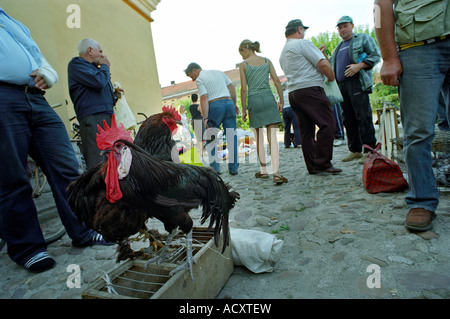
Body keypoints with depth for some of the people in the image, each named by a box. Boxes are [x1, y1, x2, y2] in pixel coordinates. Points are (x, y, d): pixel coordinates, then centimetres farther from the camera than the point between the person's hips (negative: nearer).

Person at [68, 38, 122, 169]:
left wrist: (114, 94, 14)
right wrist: (105, 66, 5)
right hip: (92, 117, -9)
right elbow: (99, 82, -15)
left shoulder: (93, 68, 29)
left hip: (107, 116, 9)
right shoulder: (76, 64, 2)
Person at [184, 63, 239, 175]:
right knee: (231, 137, 4)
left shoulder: (199, 79, 2)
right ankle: (233, 168, 6)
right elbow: (232, 88, 18)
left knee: (211, 139, 6)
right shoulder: (219, 72, 21)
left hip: (215, 106, -5)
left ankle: (215, 167, 2)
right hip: (228, 103, 5)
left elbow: (204, 99, -10)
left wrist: (205, 118, -14)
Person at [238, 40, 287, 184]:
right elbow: (277, 81, 4)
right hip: (269, 98, 2)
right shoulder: (267, 61, 11)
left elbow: (244, 89, -4)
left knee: (259, 137, 11)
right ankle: (276, 172, -15)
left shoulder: (244, 64, 1)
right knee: (272, 137, -4)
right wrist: (281, 101, 9)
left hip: (254, 100, -2)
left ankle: (264, 170, 20)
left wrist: (243, 110, 1)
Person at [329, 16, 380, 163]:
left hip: (357, 82, -6)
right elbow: (331, 65, 29)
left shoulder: (363, 38, 12)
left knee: (363, 116, -12)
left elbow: (375, 55, 1)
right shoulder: (338, 47, 28)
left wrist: (359, 66, -14)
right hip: (341, 85, 6)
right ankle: (355, 150, 9)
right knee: (348, 118, 3)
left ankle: (369, 149, -9)